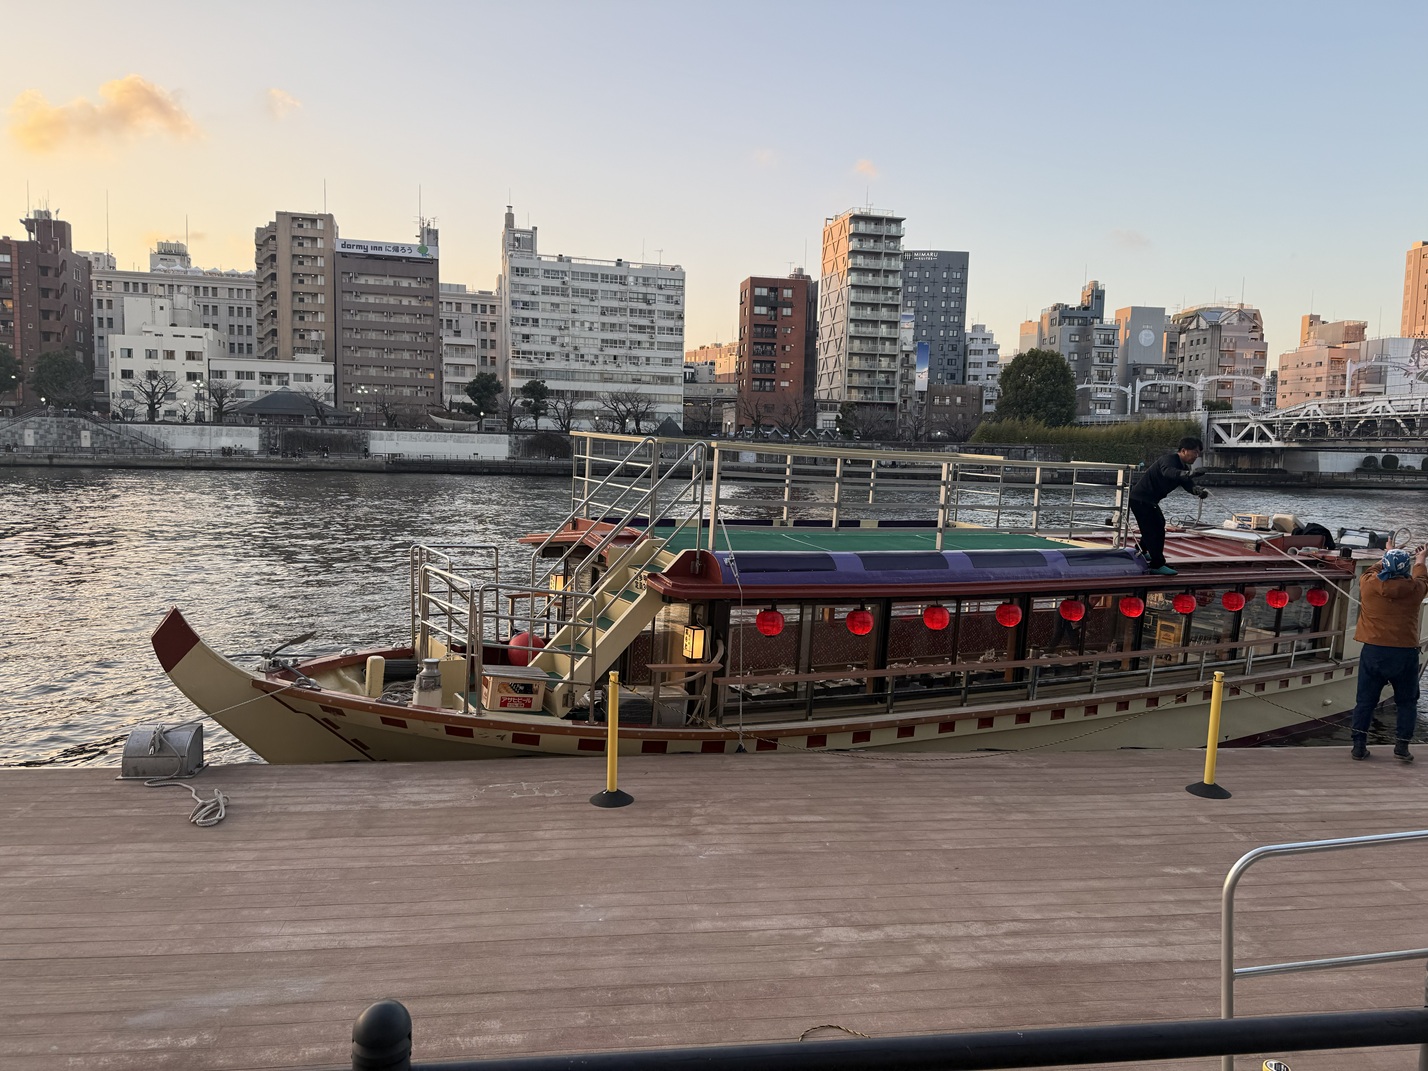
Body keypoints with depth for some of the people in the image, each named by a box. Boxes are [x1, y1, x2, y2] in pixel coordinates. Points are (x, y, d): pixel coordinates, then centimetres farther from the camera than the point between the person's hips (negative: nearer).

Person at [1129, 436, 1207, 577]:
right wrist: (1188, 474, -66)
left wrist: (1198, 491, -27)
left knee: (1159, 523, 30)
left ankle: (1141, 551, 47)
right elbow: (1168, 471, -47)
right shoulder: (1169, 459, -23)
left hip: (1149, 499, 11)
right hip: (1140, 498, -11)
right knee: (1156, 529, -14)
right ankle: (1157, 565, -8)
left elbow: (1188, 485, -4)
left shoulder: (1183, 467, 8)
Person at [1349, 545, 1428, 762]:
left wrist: (1387, 558, 39)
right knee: (1407, 701, 16)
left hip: (1373, 652, 1)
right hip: (1405, 654, 0)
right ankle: (1402, 746, 12)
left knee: (1365, 700, 8)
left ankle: (1359, 745, 10)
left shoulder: (1368, 584, -5)